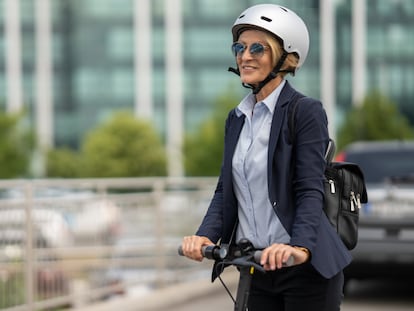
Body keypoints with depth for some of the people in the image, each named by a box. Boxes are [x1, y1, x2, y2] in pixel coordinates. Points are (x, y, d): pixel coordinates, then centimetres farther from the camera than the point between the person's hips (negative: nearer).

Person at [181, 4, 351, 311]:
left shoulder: (306, 111, -8)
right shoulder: (236, 118, 12)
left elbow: (310, 190, -17)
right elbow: (225, 189, 7)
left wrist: (300, 247, -32)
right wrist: (206, 234, -11)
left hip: (306, 270, -6)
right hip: (257, 267, 6)